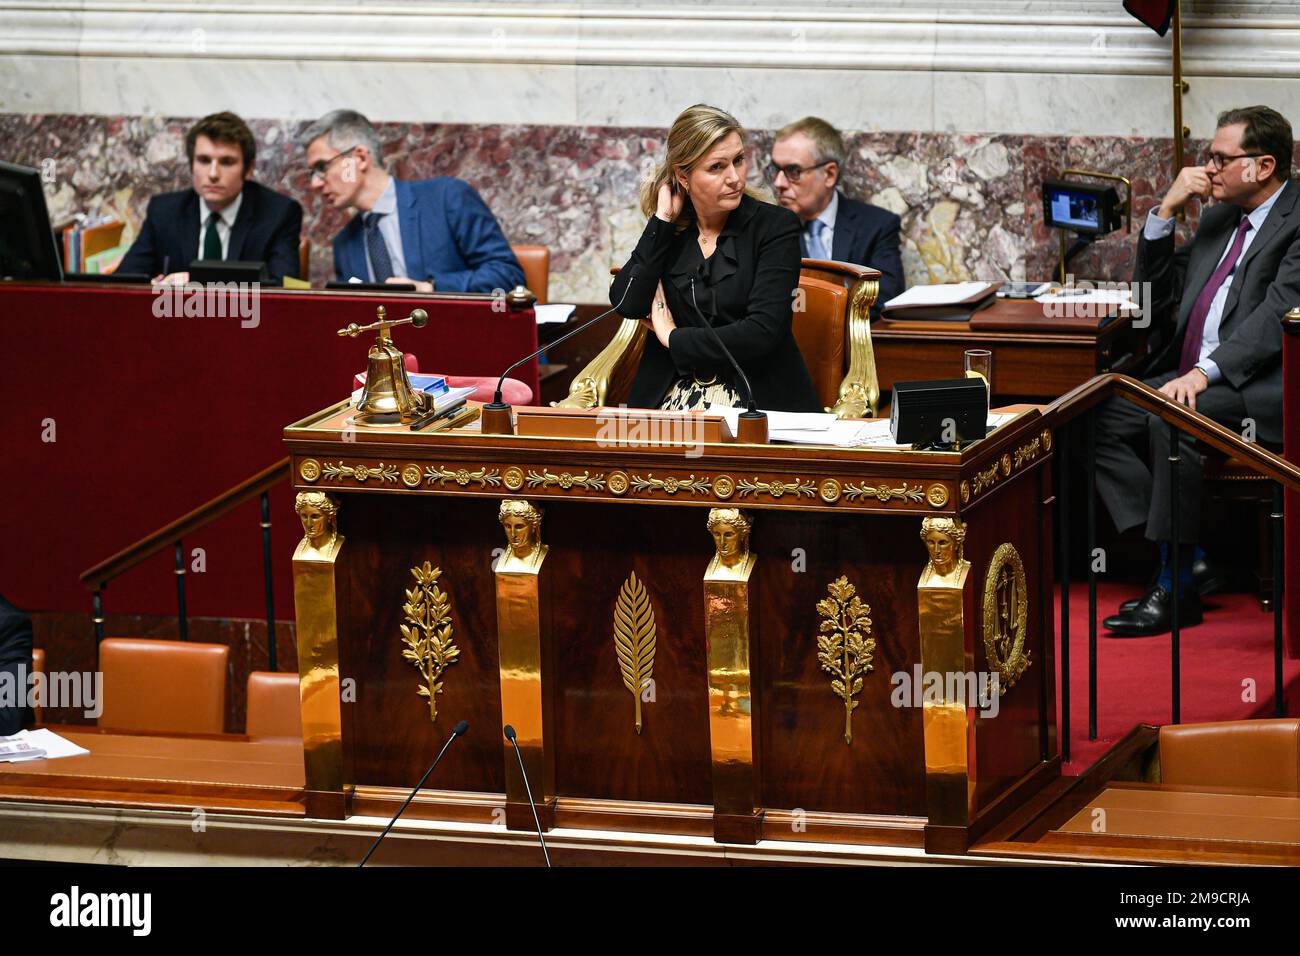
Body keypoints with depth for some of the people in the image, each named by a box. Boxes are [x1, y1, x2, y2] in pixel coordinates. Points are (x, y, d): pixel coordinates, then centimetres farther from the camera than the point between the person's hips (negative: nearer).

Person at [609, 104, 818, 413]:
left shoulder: (775, 225, -3)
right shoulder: (669, 230, 10)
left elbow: (762, 332, -12)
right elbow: (626, 304, -6)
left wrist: (674, 338, -4)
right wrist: (662, 220, -3)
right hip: (671, 395, 3)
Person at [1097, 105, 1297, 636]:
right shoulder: (1219, 219, 20)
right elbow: (1159, 296, 22)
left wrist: (1205, 373, -30)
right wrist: (1166, 211, 9)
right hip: (1195, 376, 9)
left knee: (1171, 420, -34)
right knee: (1102, 418, -11)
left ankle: (1176, 587, -24)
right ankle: (1184, 558, -11)